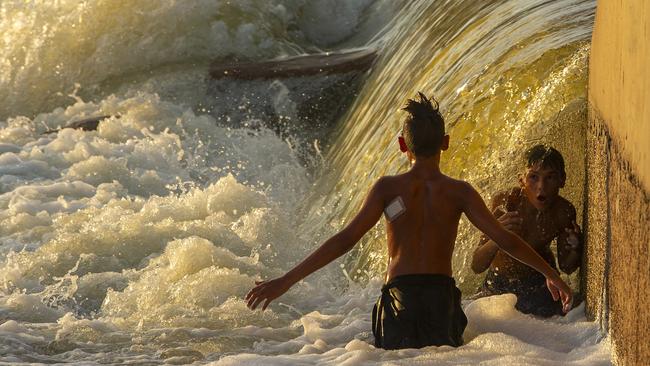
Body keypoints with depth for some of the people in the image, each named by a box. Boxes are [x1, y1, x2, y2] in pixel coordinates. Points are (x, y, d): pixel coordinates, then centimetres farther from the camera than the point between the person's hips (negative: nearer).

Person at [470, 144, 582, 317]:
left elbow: (566, 267, -6)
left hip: (539, 284, 2)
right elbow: (477, 266, -33)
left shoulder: (564, 211, -22)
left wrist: (575, 249, -30)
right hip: (499, 282, -1)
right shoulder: (504, 202, -31)